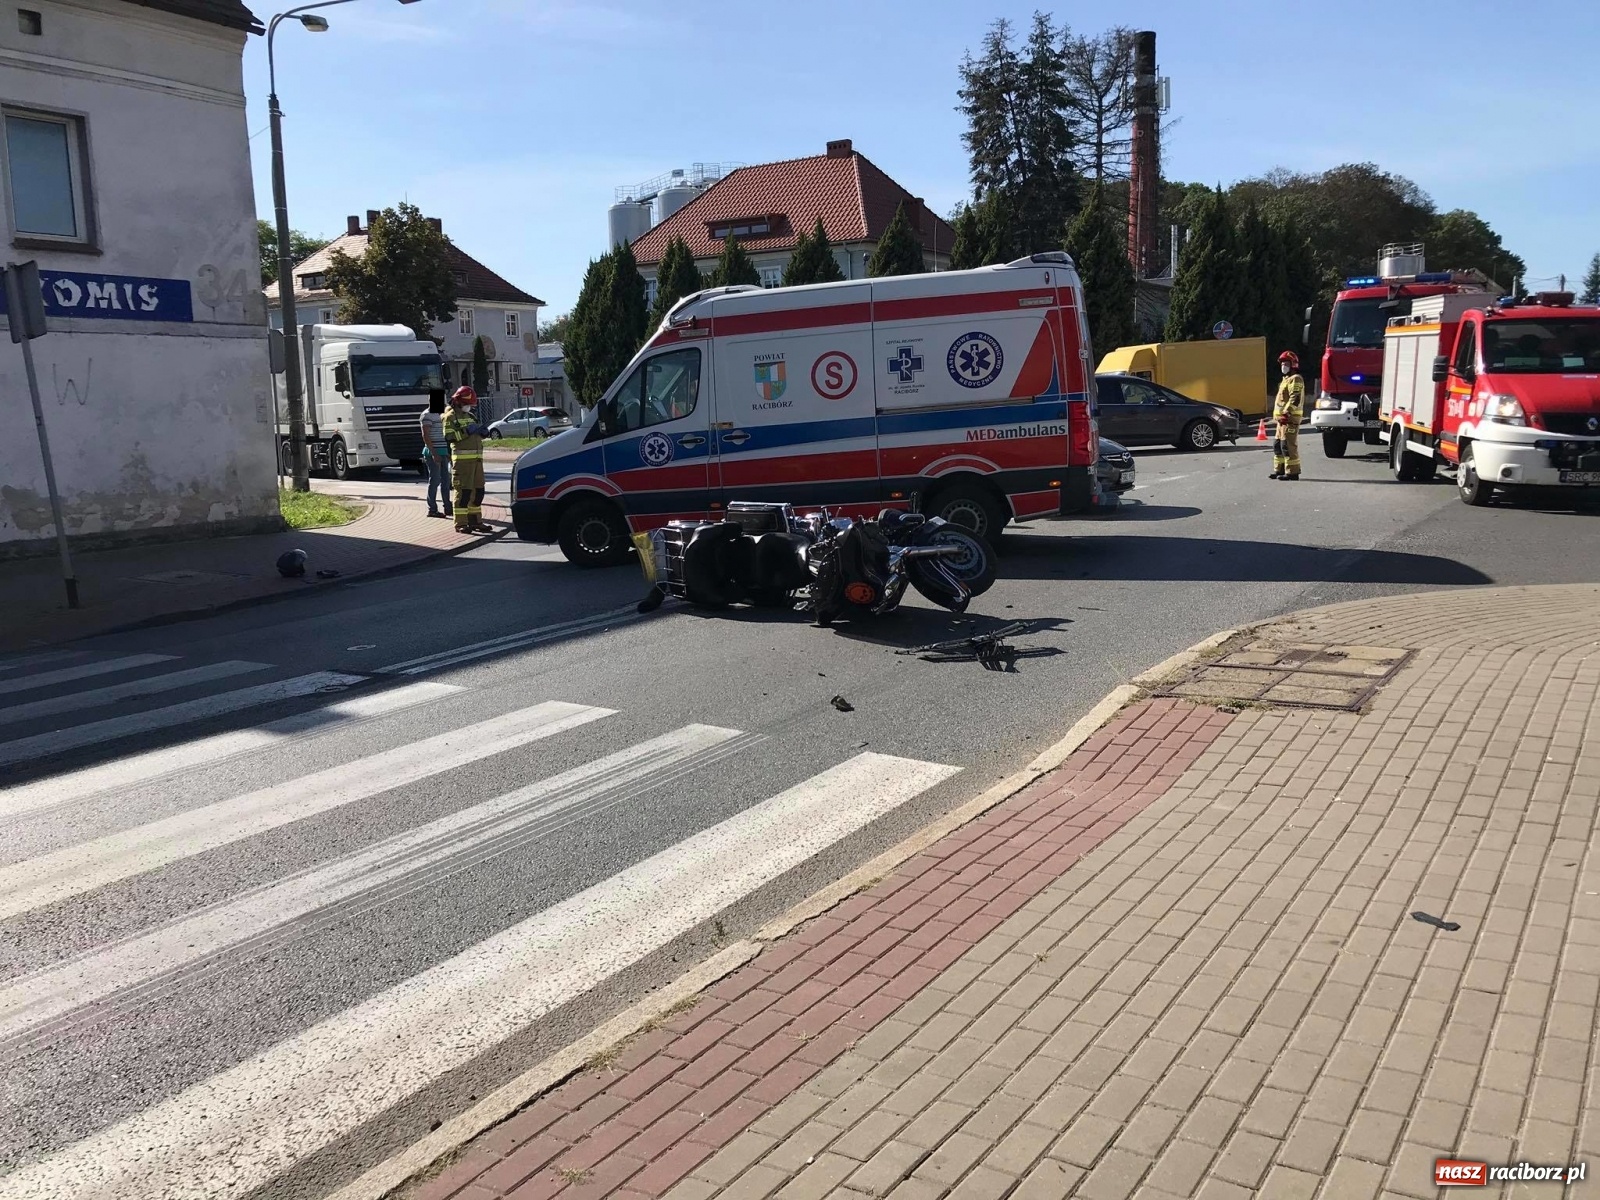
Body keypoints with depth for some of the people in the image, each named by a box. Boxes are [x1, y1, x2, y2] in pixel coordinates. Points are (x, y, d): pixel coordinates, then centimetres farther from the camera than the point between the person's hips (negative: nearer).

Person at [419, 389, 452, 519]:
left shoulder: (439, 414, 17)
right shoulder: (427, 415, -10)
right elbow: (425, 436, -16)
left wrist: (447, 452, 19)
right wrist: (433, 453, -21)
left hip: (442, 453, 9)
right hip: (433, 453, -9)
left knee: (445, 480, 9)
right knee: (435, 480, -6)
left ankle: (447, 507, 15)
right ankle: (432, 509, -1)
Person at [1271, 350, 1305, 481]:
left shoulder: (1295, 379, -10)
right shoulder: (1287, 379, 23)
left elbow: (1295, 399, -20)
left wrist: (1286, 413, -26)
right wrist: (1277, 416, 23)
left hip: (1290, 418, -11)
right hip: (1282, 419, 11)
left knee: (1288, 446, -11)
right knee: (1277, 445, 14)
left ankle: (1292, 472, -10)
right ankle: (1279, 470, 21)